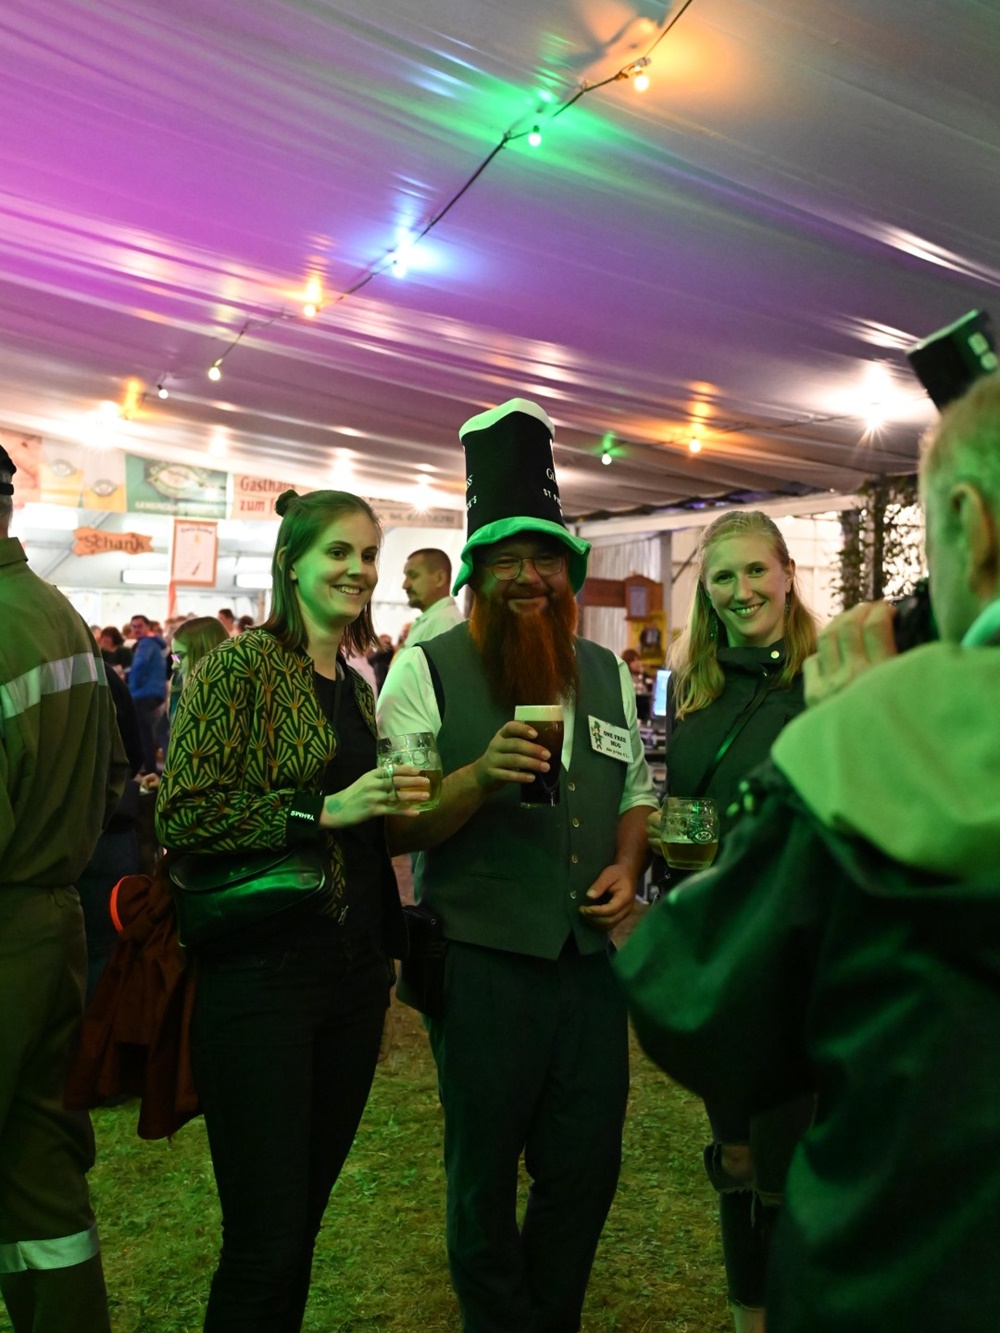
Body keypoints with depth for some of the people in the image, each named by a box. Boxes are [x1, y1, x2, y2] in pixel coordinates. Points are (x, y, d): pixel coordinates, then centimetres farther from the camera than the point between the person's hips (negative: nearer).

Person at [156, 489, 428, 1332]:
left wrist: (398, 802, 7)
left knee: (305, 1216, 17)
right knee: (266, 1241, 1)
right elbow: (184, 815, -15)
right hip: (263, 970, -6)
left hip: (355, 969, 7)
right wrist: (323, 809, -20)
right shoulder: (243, 664, -7)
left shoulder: (356, 683, 13)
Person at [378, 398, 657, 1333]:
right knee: (486, 1175, 11)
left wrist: (626, 871, -2)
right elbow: (395, 828, -9)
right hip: (481, 965, -4)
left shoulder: (606, 673, 8)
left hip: (592, 957, 4)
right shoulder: (426, 670, -6)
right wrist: (482, 774, -26)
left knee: (587, 1166, 15)